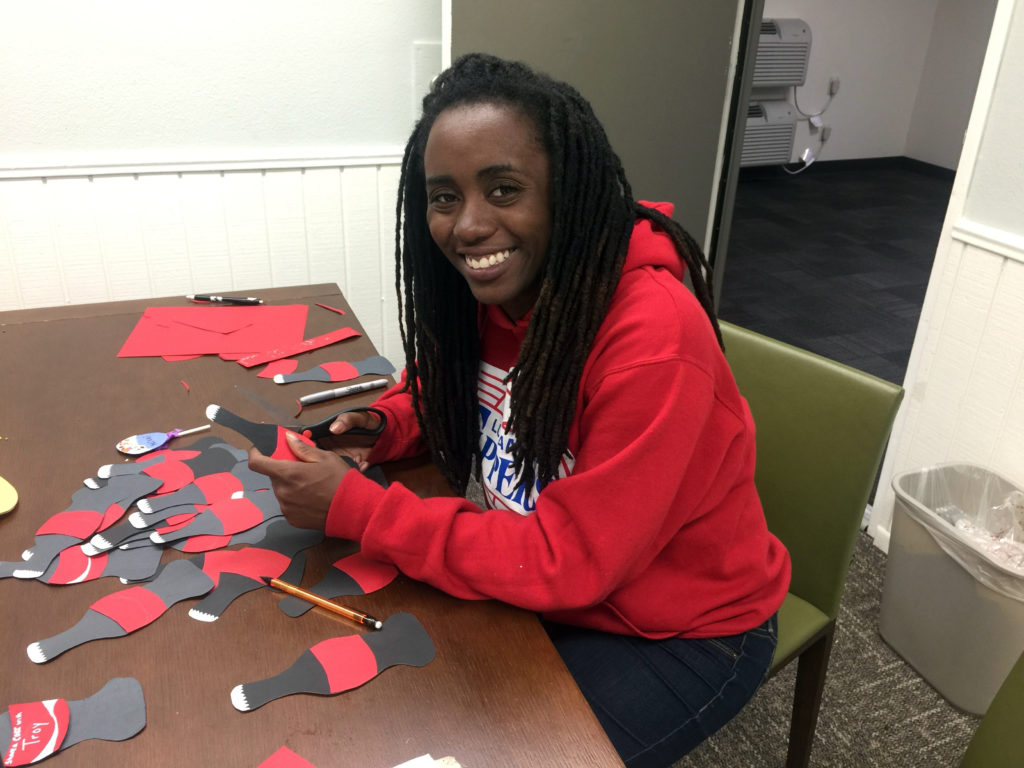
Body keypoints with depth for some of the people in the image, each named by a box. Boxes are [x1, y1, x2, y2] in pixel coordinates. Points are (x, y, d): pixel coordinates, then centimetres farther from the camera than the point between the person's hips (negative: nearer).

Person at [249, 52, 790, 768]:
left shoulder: (653, 340, -32)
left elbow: (566, 561, -28)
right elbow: (441, 387, 11)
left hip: (681, 637, -6)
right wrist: (382, 427, -11)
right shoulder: (496, 285, -9)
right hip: (553, 586, 6)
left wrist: (353, 507, -26)